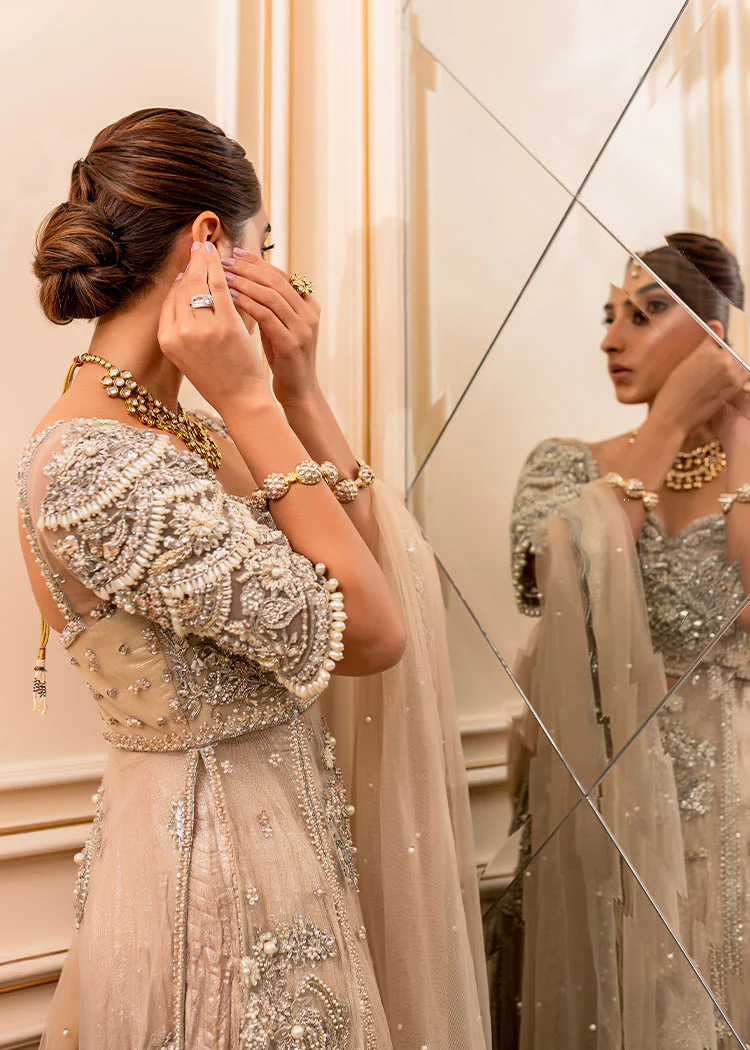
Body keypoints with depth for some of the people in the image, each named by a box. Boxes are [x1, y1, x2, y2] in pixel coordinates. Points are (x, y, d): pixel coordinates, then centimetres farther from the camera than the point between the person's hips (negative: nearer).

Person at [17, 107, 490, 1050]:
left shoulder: (181, 429, 3)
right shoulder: (90, 465, -25)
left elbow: (382, 570, -1)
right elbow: (369, 633, -24)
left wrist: (300, 390, -9)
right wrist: (249, 399, -22)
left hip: (282, 836, 9)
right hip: (216, 873, -9)